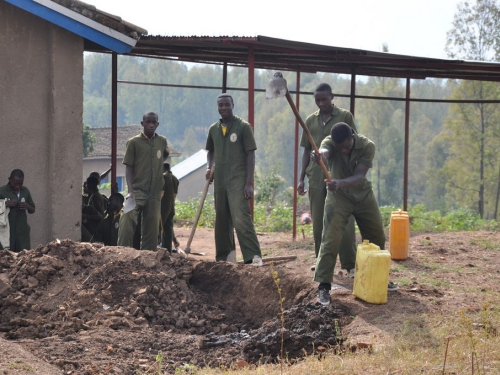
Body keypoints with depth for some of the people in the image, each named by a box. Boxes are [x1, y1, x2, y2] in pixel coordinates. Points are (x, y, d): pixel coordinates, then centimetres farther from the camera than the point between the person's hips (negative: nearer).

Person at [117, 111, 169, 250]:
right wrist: (130, 191, -13)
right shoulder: (134, 142, -1)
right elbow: (128, 167, -3)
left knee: (151, 228, 5)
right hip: (137, 191, -3)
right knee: (127, 223, -19)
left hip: (155, 193, 4)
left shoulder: (162, 141, 8)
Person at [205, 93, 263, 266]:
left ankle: (254, 257, -20)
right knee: (222, 220, 11)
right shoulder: (213, 129, 11)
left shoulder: (243, 126, -3)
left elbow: (250, 154, -6)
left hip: (238, 180, -6)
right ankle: (225, 256, 21)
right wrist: (209, 167, 5)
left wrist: (249, 183, -13)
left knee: (241, 218, -17)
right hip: (219, 180, 6)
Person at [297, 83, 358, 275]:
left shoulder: (345, 116, 2)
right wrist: (301, 178, 8)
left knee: (344, 222, -4)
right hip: (316, 177, 4)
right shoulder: (310, 120, 11)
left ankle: (350, 264, 1)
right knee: (318, 222, 6)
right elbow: (307, 151, 15)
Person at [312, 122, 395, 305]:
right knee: (330, 240, -15)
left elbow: (359, 176, -32)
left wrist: (340, 183, -52)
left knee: (377, 237, 12)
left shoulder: (367, 146, -22)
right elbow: (324, 152, -47)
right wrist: (319, 156, -73)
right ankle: (323, 286, -10)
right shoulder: (329, 142, -22)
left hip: (363, 194, 2)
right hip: (338, 196, -2)